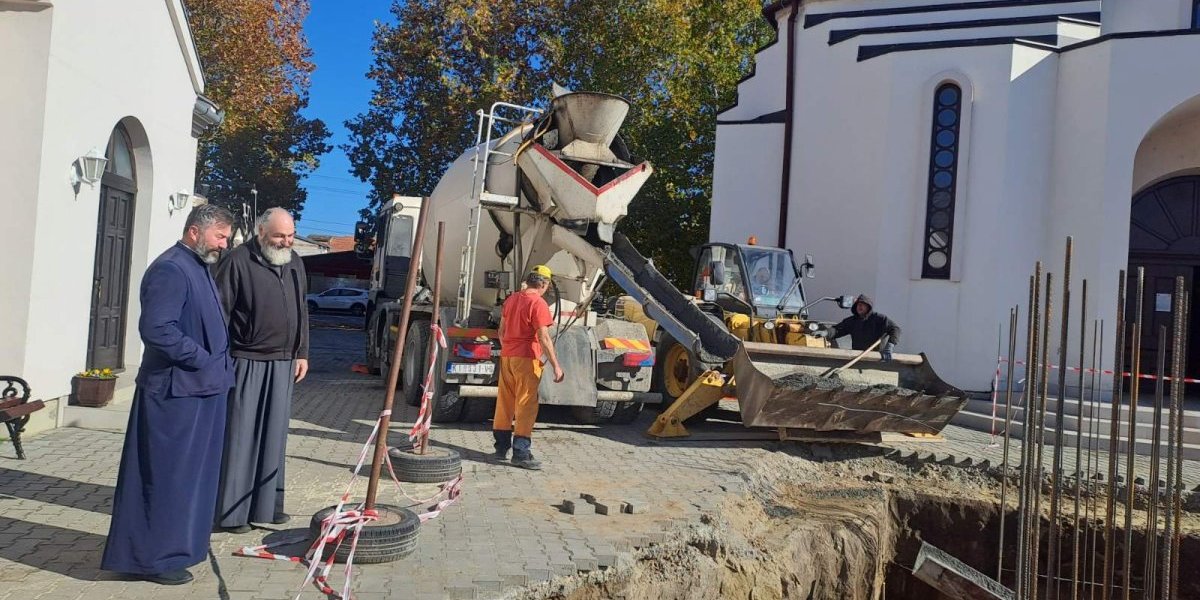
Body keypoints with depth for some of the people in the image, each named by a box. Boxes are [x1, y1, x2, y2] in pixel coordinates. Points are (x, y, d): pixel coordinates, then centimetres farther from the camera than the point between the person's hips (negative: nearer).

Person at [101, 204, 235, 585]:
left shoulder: (198, 268, 16)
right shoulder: (170, 269, -16)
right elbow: (156, 329, -25)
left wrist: (217, 367, 12)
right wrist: (202, 359, -19)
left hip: (202, 390, 10)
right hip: (177, 391, -10)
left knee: (191, 475, 17)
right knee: (166, 476, -1)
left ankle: (180, 543, 29)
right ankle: (152, 557, 10)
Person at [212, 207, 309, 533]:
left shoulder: (294, 262, 12)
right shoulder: (238, 261, -9)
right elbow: (219, 310, -10)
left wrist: (302, 353, 15)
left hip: (283, 363, 6)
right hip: (247, 361, -6)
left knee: (274, 436, 12)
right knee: (239, 436, -1)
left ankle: (266, 504, 22)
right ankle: (231, 511, 9)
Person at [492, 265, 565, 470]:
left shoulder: (511, 299, 11)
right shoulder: (538, 304, -13)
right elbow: (544, 338, -17)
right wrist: (556, 365, -15)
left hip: (506, 356, 8)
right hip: (526, 359, -8)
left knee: (505, 402, 14)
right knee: (526, 405, -3)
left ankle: (501, 447, 23)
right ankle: (520, 453, -3)